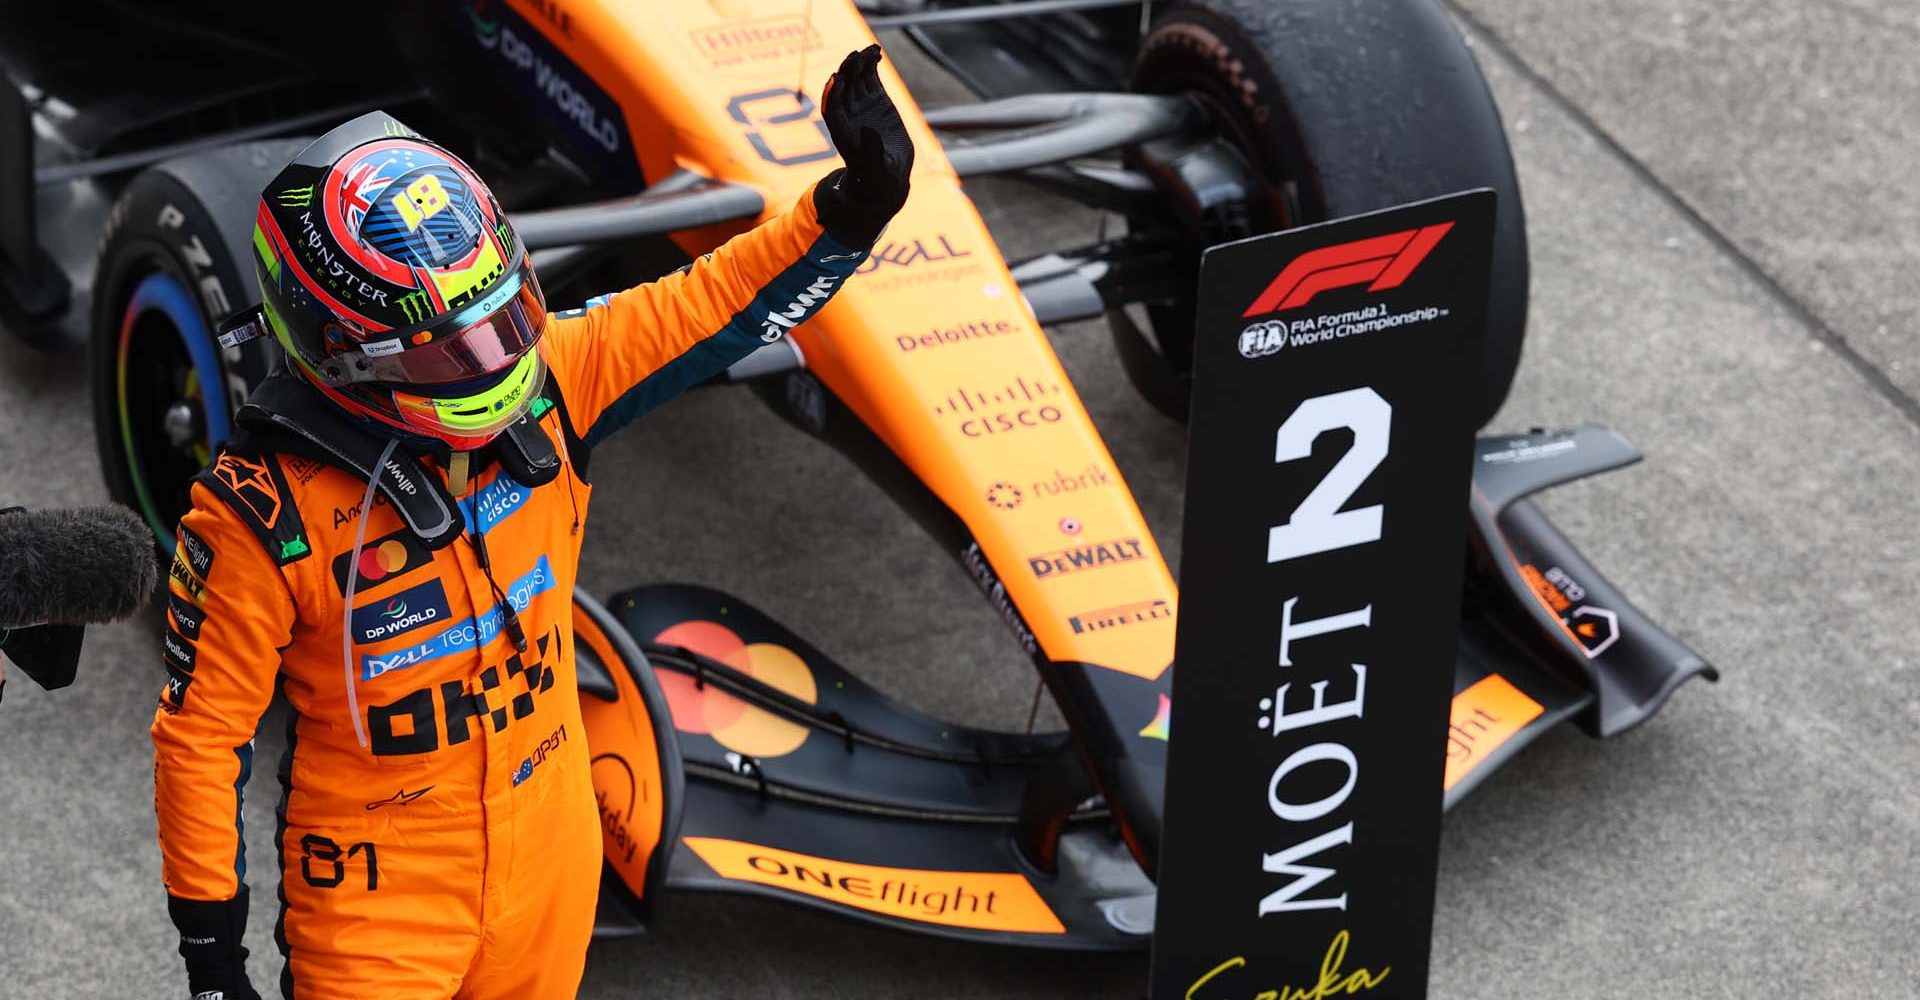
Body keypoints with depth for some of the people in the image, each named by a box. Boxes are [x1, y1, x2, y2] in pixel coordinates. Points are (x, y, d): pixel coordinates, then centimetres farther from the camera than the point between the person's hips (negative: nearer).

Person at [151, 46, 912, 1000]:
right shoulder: (266, 511, -24)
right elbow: (203, 731, -15)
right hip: (380, 911, -5)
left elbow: (710, 308, -1)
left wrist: (850, 209, -15)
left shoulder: (544, 380, -11)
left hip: (550, 876, 5)